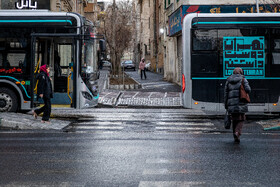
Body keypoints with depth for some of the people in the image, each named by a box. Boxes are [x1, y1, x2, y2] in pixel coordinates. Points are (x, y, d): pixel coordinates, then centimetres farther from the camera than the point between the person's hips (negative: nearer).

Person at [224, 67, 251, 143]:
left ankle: (236, 138, 18)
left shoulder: (228, 81, 10)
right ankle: (237, 133, -17)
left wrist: (226, 105, 12)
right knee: (241, 119, 6)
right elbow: (248, 90, -11)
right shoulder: (243, 79, 1)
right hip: (241, 103, -3)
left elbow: (226, 93, 8)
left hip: (231, 104, 3)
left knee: (234, 120, 14)